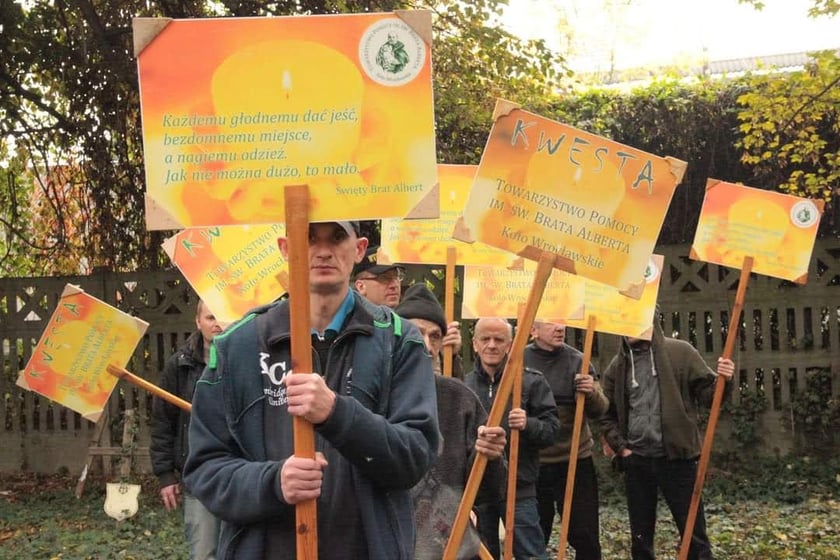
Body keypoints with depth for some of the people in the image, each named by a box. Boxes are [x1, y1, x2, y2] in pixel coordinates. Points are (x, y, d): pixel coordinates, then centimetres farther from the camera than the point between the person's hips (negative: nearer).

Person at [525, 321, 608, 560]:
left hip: (575, 460, 0)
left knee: (585, 535, 4)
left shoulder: (577, 361, -1)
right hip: (530, 463, 0)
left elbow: (599, 410, -4)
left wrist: (592, 393, -24)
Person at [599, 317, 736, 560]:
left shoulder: (680, 352, -2)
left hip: (676, 457, -3)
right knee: (640, 538, 12)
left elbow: (707, 392, -1)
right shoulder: (617, 365, 8)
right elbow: (607, 415, 15)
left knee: (694, 534, 1)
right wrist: (621, 447, 4)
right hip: (636, 461, 3)